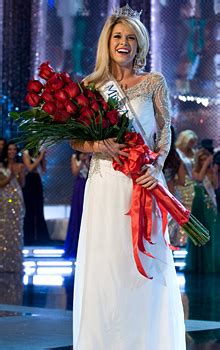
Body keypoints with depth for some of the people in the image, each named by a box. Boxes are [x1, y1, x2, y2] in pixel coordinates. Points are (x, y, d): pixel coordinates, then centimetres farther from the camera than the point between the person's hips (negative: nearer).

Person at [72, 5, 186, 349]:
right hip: (105, 183, 1)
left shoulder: (154, 82, 7)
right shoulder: (92, 86, 9)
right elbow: (75, 139, 9)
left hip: (144, 180, -1)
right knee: (105, 262, -2)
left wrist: (156, 166, -11)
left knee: (147, 262, -3)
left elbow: (165, 132, 6)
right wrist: (98, 146, -12)